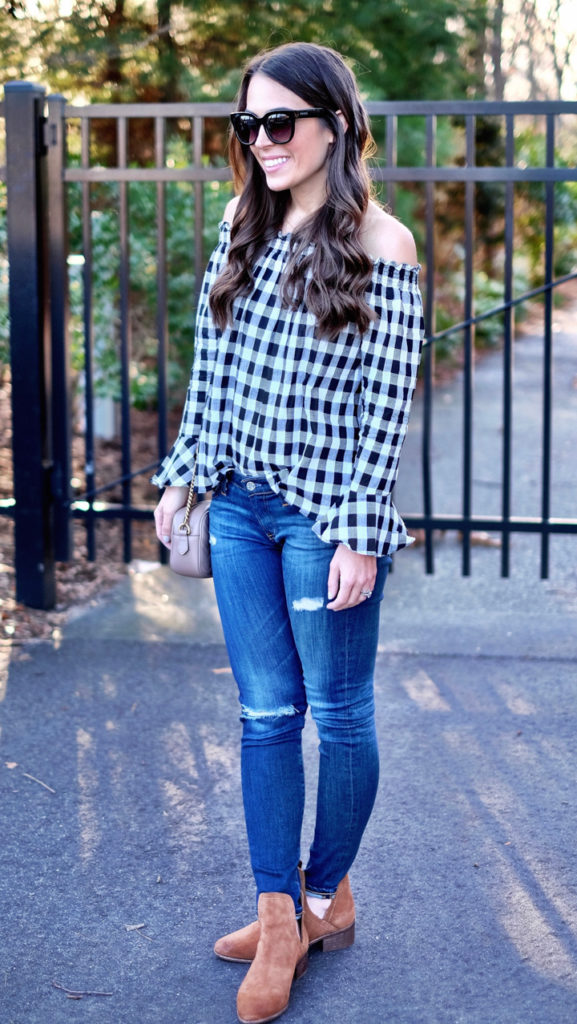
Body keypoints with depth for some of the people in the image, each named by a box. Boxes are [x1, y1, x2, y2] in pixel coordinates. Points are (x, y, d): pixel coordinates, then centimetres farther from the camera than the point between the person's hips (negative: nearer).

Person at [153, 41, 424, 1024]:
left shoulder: (380, 244, -9)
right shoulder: (242, 224, 8)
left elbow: (386, 402, -11)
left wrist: (359, 536, -14)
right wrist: (182, 472, 13)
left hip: (327, 516, -5)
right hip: (240, 506, 5)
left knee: (339, 714, 9)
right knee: (265, 716, 9)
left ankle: (326, 894, 28)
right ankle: (279, 920, 18)